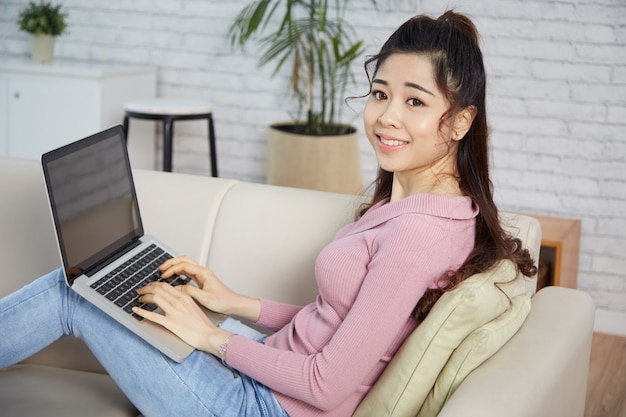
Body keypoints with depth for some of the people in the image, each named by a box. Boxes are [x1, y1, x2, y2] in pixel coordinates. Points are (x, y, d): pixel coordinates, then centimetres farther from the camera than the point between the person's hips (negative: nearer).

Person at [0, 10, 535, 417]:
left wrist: (211, 336, -12)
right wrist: (236, 303, 8)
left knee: (70, 293, 2)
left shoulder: (419, 232, -27)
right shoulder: (405, 198, 3)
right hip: (279, 369, 9)